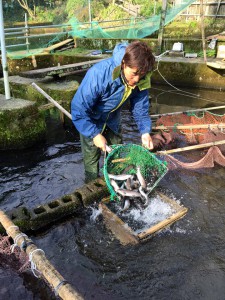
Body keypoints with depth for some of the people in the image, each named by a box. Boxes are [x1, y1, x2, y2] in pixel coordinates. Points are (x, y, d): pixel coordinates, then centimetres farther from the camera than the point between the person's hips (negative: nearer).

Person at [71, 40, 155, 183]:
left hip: (113, 120, 5)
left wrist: (145, 131, -23)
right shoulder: (99, 74, -39)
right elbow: (78, 109, -34)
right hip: (91, 120, -5)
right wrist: (94, 134, -34)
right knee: (91, 157, 5)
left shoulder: (140, 80, -23)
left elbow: (140, 108, -9)